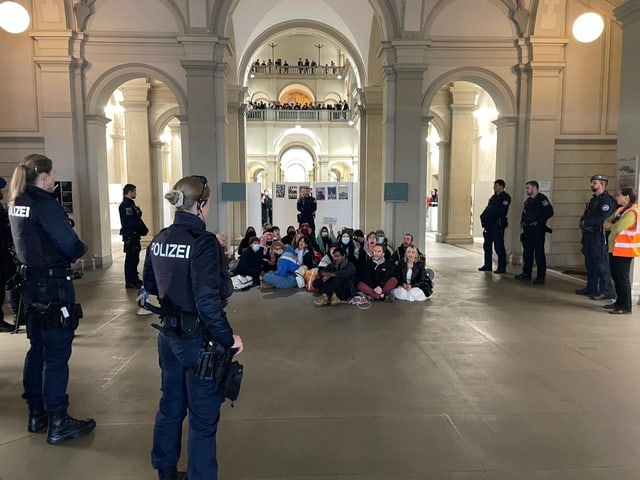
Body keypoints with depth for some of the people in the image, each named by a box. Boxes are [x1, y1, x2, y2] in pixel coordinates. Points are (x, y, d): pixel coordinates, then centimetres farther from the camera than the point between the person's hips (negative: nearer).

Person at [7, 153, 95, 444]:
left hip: (31, 283, 9)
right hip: (53, 285, -9)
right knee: (57, 354, -1)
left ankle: (37, 414, 30)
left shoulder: (16, 204, 9)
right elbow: (71, 246, -20)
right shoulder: (45, 204, -18)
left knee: (37, 349, 18)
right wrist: (81, 249, 1)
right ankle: (57, 423, 8)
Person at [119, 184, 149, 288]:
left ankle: (134, 279, 26)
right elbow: (131, 222, -21)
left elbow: (137, 220, 17)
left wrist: (143, 229, 9)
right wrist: (144, 230, -18)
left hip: (134, 235, 10)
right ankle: (130, 282, 1)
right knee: (131, 258, -5)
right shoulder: (126, 205, -15)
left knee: (134, 257, 16)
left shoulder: (130, 204, 17)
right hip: (130, 235, -10)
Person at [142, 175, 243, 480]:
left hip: (169, 335, 8)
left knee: (170, 406, 25)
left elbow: (150, 286, 14)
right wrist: (228, 338, -17)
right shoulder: (204, 242, -22)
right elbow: (208, 301, -27)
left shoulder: (159, 240, 2)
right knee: (203, 417, 8)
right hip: (198, 339, -8)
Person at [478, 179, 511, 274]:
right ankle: (488, 265, 21)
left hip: (497, 224, -9)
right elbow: (488, 208, 18)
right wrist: (483, 217, 3)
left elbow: (501, 211, -17)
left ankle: (502, 268, -1)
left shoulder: (505, 197, -6)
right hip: (489, 224, 9)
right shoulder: (493, 197, 19)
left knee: (499, 247, -6)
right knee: (487, 245, 12)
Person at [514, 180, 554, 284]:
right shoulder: (528, 201, 18)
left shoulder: (541, 198, -8)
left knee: (539, 253, -5)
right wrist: (522, 221, 11)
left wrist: (538, 221, -18)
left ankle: (541, 276, 0)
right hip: (527, 230, 9)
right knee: (527, 252, 12)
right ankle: (526, 273, 22)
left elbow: (549, 212, -17)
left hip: (538, 230, -8)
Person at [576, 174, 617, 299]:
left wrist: (586, 222, -14)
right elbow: (585, 215, 19)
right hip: (589, 235, 9)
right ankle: (591, 288, 23)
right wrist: (583, 222, -3)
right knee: (590, 263, 14)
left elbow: (604, 219, -22)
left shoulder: (608, 200, -11)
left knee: (601, 263, -6)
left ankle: (606, 290, -1)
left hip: (599, 236, -9)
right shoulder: (593, 200, 19)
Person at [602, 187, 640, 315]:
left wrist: (610, 226, -2)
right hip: (615, 249, 9)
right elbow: (607, 223, 15)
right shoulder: (621, 210, 14)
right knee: (616, 276, 15)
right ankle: (620, 302, 25)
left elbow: (617, 229, -23)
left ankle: (626, 307, 0)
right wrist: (609, 223, -7)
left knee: (622, 277, -5)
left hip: (623, 251, -9)